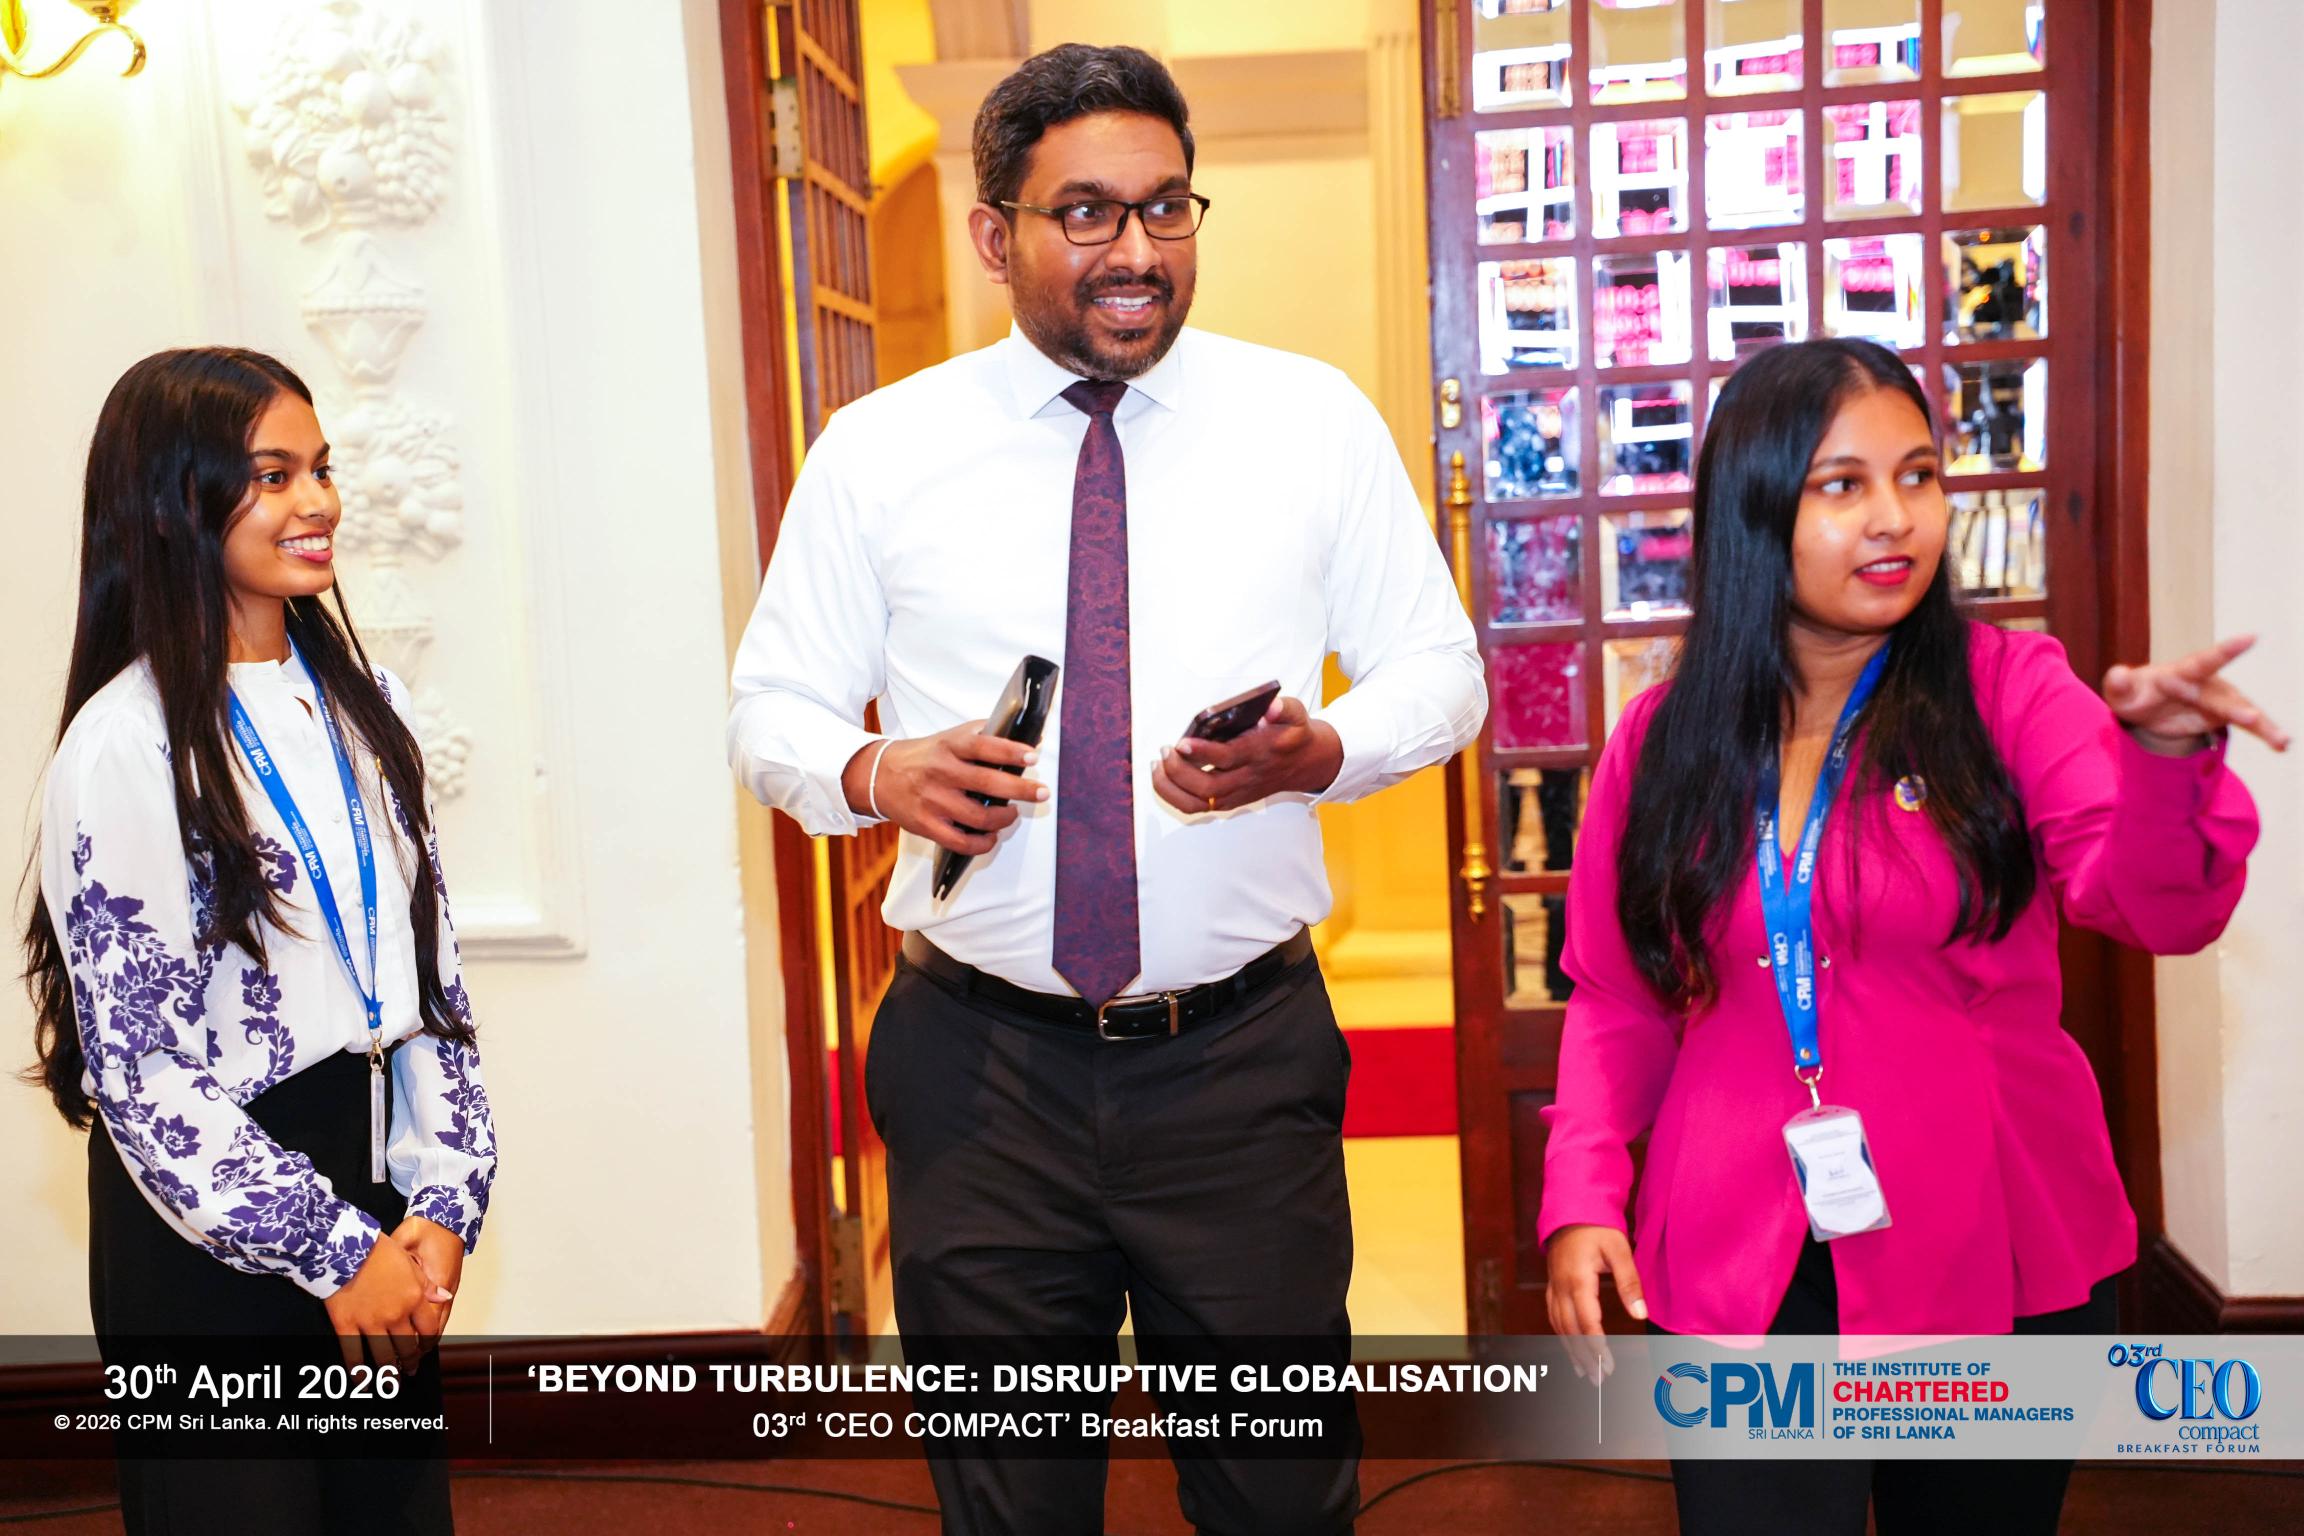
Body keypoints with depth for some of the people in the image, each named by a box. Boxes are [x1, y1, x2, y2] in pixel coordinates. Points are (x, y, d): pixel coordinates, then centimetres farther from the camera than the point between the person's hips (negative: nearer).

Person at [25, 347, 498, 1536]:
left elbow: (432, 976, 6)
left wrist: (440, 1207, -3)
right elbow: (140, 1072, -13)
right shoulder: (125, 748, -12)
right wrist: (334, 1253, -12)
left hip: (373, 1184, 6)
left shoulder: (364, 708, 6)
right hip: (210, 1238, -5)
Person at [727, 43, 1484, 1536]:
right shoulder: (875, 451, 1)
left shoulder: (1316, 419, 2)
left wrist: (1323, 748, -16)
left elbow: (1440, 668, 6)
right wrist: (873, 771, -15)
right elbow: (773, 711, 7)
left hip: (1248, 1058, 0)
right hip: (982, 1067, 0)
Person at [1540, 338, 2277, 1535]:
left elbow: (2158, 906, -17)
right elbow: (1617, 1002, 7)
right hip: (1741, 1273, 1)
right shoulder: (1664, 739, 1)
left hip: (1993, 1261, 0)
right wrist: (1582, 1195, -5)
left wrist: (2166, 757, -37)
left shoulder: (2008, 690, -4)